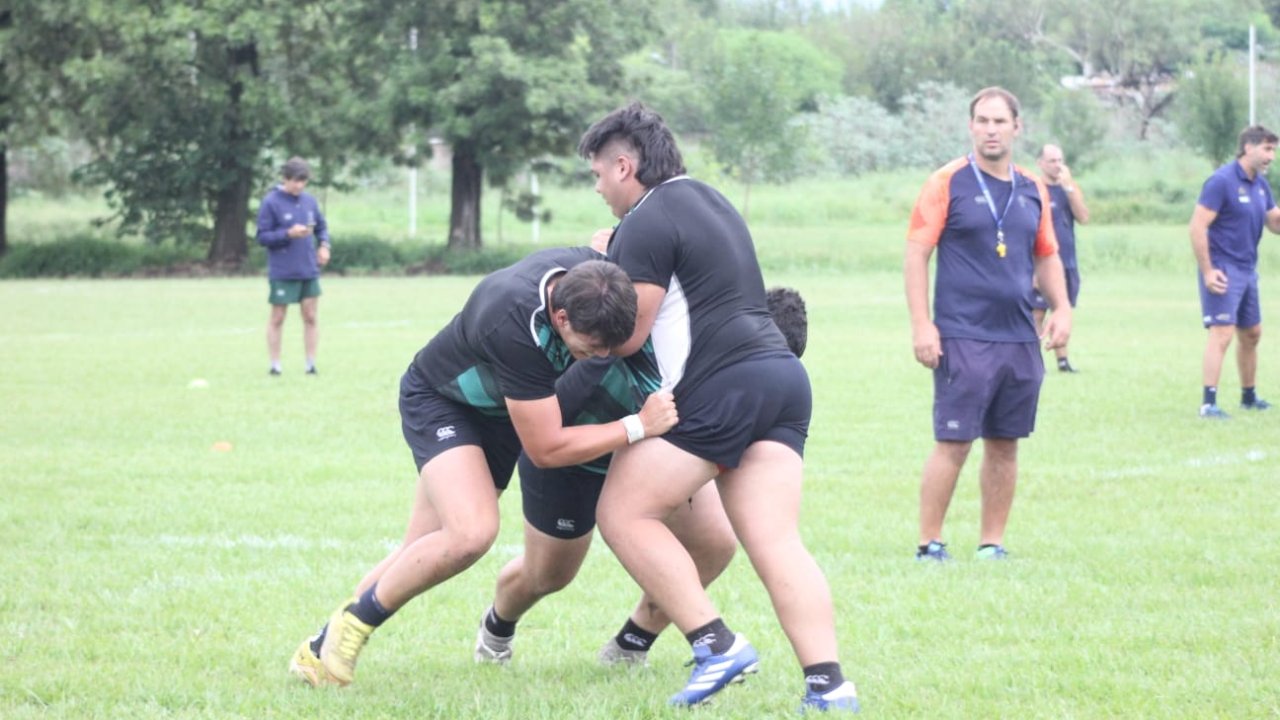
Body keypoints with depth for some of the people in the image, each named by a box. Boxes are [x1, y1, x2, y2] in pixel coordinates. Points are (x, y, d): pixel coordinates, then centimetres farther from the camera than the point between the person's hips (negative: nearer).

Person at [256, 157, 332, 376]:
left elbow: (322, 226, 19)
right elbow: (262, 237, -9)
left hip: (309, 272, 4)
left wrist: (324, 244, 0)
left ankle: (311, 364, 11)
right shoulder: (271, 203, -8)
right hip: (282, 273, -4)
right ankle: (275, 365, 11)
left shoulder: (309, 200, 8)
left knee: (310, 317, 5)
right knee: (277, 318, 4)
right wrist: (289, 234, -21)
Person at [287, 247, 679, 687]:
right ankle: (352, 624, -8)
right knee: (471, 532, -29)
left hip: (497, 411, 7)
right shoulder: (514, 325, -43)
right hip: (438, 402, -7)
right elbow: (545, 448, -33)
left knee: (423, 555, 7)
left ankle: (322, 649, 23)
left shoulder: (590, 271, -25)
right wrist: (638, 427, -32)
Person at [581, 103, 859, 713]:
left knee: (624, 512, -1)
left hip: (720, 388, -9)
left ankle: (717, 645, -9)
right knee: (776, 542, -1)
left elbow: (625, 336, -6)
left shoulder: (645, 224, -5)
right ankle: (828, 685, -15)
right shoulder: (711, 202, 25)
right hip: (782, 376, 9)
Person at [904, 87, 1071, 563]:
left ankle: (992, 543, 18)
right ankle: (929, 545, 2)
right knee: (953, 444, -7)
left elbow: (1047, 257, 22)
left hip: (1020, 340, 5)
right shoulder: (948, 183, -3)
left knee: (1004, 446, 8)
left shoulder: (1033, 191, 12)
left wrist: (1061, 308, 6)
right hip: (963, 339, -5)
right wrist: (921, 324, -11)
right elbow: (917, 254, -5)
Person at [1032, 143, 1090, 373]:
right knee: (1037, 313, -6)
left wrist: (1069, 187, -10)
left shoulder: (1071, 187, 10)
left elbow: (1083, 218, -3)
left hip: (1067, 264, 5)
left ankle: (1063, 360, 12)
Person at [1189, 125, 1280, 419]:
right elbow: (1197, 226, -19)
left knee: (1251, 334, 18)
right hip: (1223, 270, -9)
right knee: (1222, 334, -16)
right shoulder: (1222, 181, -15)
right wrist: (1207, 271, -22)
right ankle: (1208, 403, -18)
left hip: (1247, 270, 9)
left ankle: (1249, 396, 32)